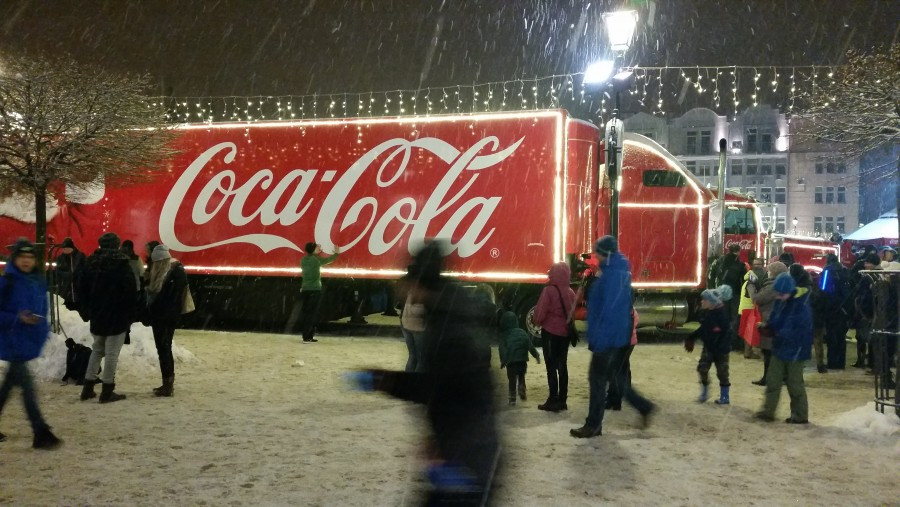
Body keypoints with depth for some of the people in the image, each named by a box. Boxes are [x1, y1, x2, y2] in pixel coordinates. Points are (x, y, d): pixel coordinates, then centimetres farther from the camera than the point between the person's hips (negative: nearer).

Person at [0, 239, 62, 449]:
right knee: (27, 386, -9)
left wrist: (42, 330, 9)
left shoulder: (38, 283, 7)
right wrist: (17, 319, -23)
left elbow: (43, 311, 18)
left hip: (30, 342, 7)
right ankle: (41, 434, -8)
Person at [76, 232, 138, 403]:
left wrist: (86, 311, 16)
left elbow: (82, 290, 9)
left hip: (96, 317, 5)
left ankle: (88, 387, 18)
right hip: (117, 318, -5)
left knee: (97, 350, 18)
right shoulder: (122, 265, -11)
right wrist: (130, 315, -2)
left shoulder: (90, 263, 4)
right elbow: (131, 293, -11)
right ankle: (107, 391, 1)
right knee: (112, 353, -1)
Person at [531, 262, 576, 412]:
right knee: (562, 366, 12)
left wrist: (535, 321, 5)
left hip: (550, 332, -6)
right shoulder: (571, 292, 2)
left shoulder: (549, 290, -16)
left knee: (551, 367, 0)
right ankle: (562, 400, 15)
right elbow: (572, 312, 9)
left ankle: (553, 401, 0)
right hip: (565, 333, 6)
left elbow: (540, 312, -14)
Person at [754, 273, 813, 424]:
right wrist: (768, 325, -12)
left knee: (794, 384, 5)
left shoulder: (802, 306, -24)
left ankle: (800, 416, 19)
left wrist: (781, 333, -28)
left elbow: (801, 332, -26)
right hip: (780, 348, 8)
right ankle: (768, 411, 17)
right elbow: (775, 320, 10)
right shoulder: (780, 302, 1)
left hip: (794, 351, -7)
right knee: (773, 380, 10)